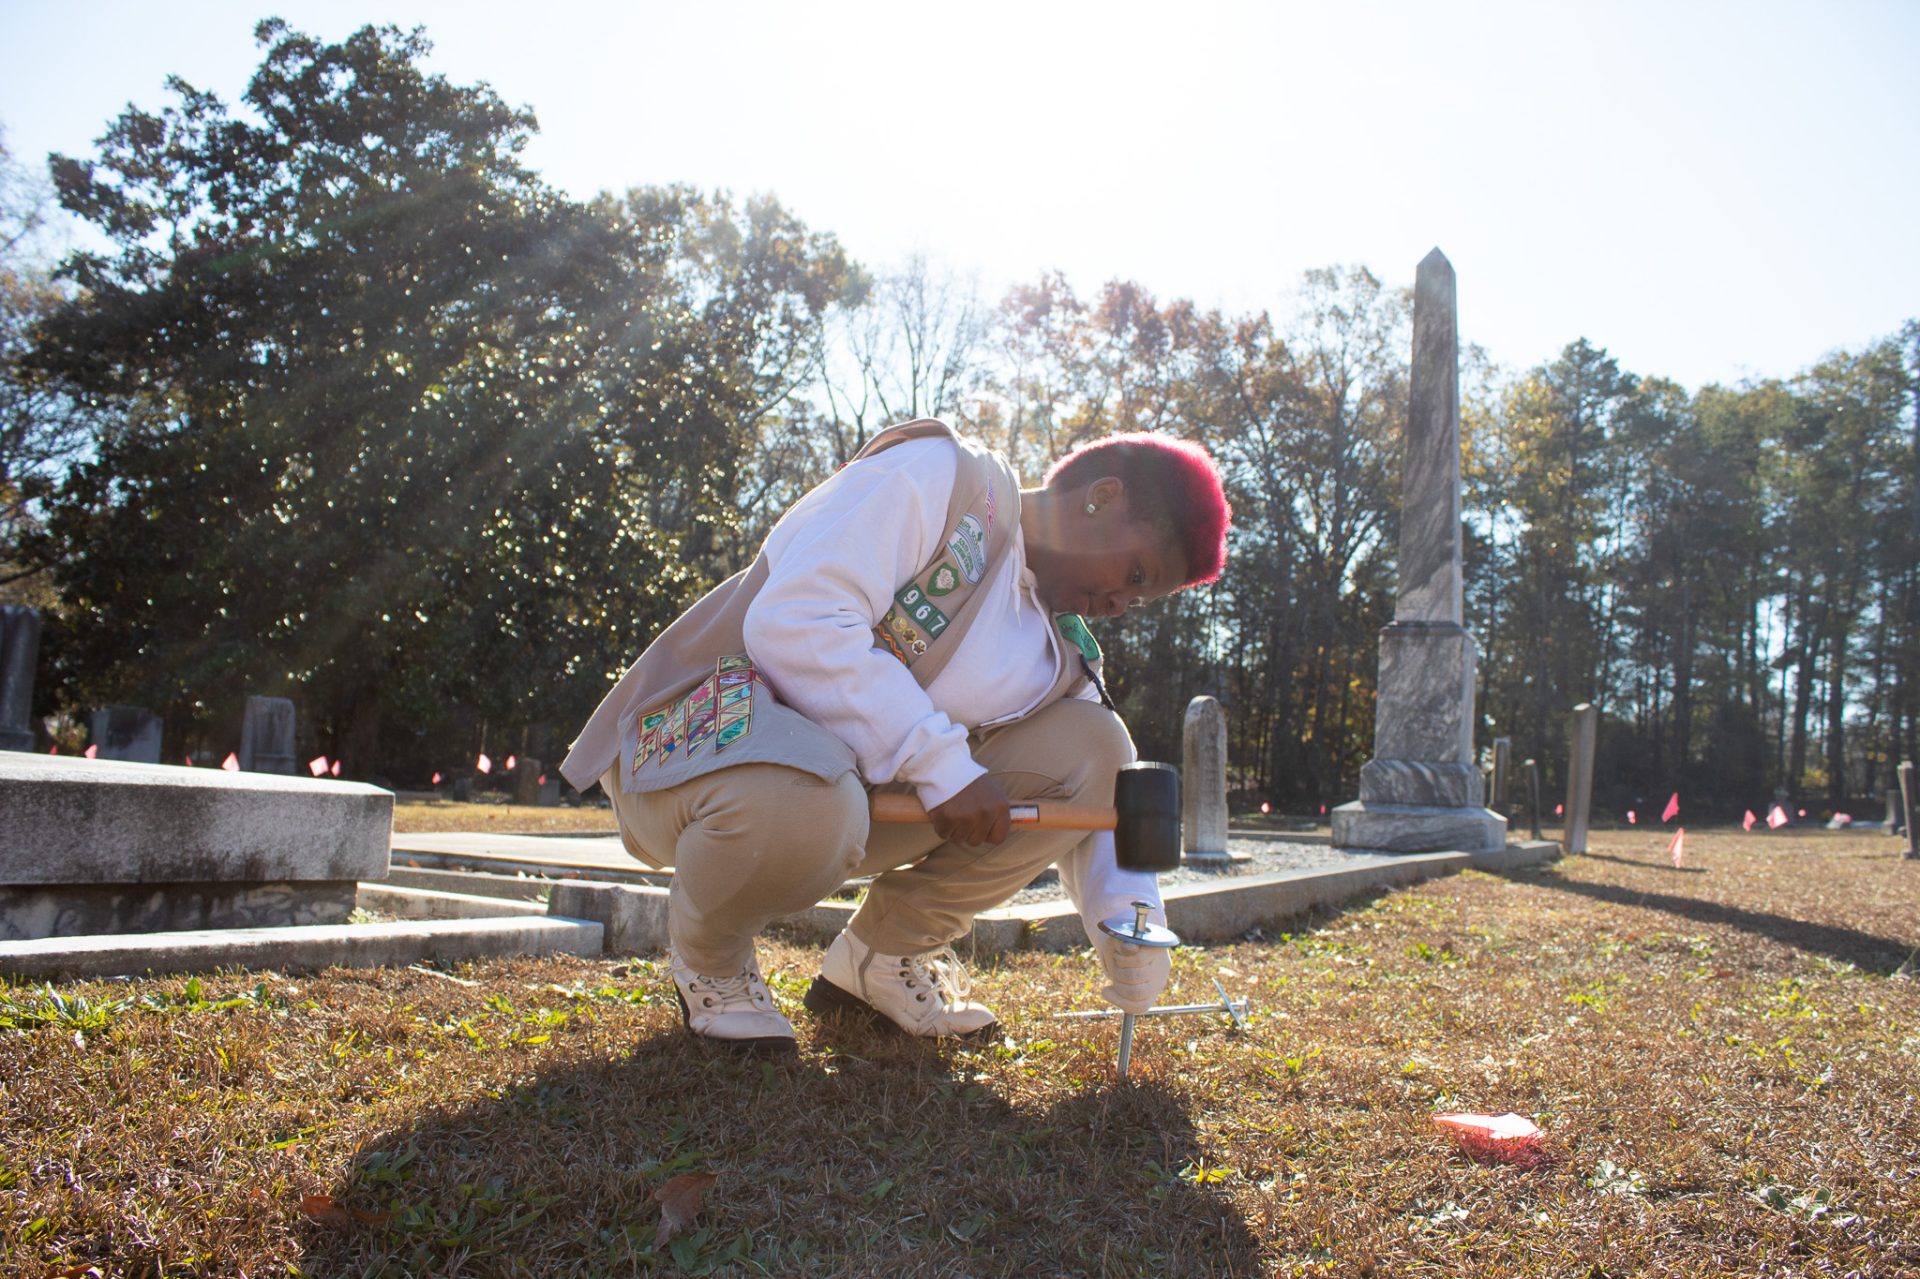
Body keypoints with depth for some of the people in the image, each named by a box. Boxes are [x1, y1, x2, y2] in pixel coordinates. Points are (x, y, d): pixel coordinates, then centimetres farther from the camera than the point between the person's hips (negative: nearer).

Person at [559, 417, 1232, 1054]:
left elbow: (1102, 793, 7)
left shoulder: (1059, 652, 8)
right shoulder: (939, 475, -14)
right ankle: (707, 954, -5)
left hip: (870, 787, 6)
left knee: (1089, 743, -8)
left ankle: (886, 952, 4)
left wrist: (1131, 930, -11)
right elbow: (793, 620, -26)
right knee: (802, 801, -43)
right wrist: (940, 764, -26)